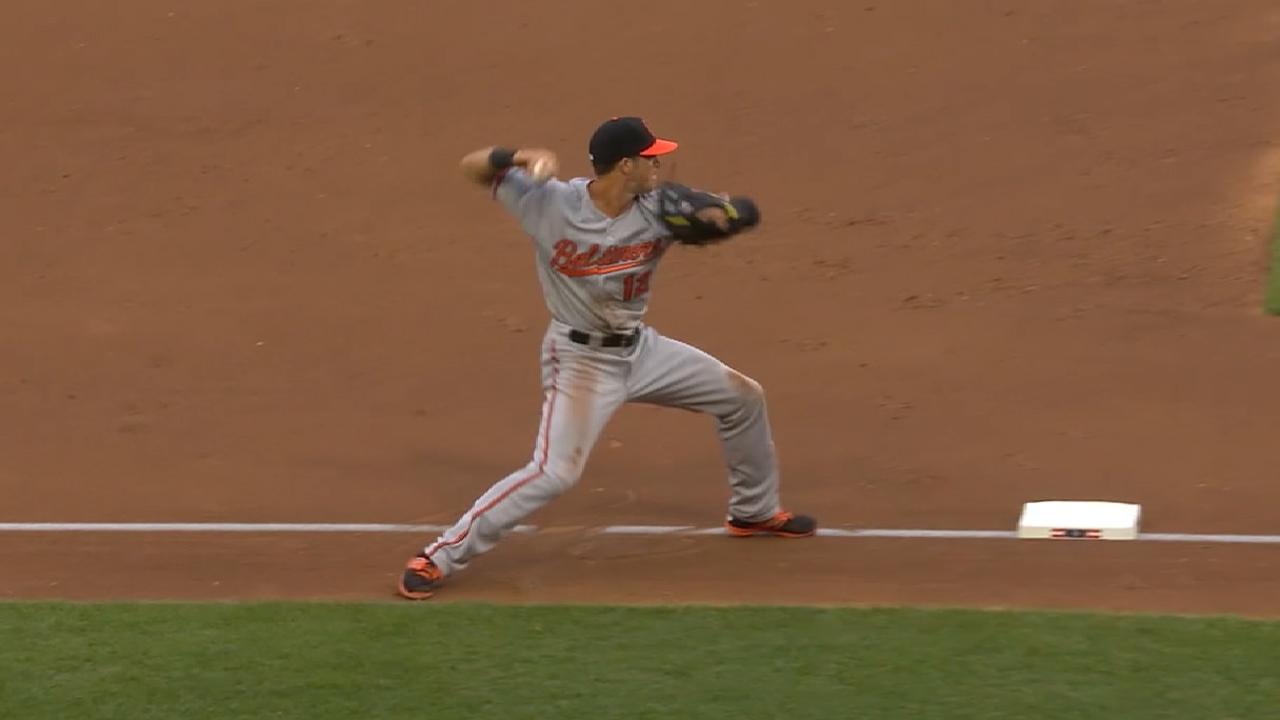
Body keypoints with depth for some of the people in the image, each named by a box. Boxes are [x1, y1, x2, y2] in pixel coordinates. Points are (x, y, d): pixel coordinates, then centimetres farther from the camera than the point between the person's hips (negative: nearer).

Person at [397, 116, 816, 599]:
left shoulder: (659, 210, -11)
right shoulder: (551, 203, -20)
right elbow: (473, 167, -16)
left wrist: (709, 215, -36)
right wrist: (517, 159, -38)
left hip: (641, 348, 6)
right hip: (581, 358, -6)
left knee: (744, 397, 15)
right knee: (554, 473, -20)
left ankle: (754, 512, 38)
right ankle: (440, 557, -11)